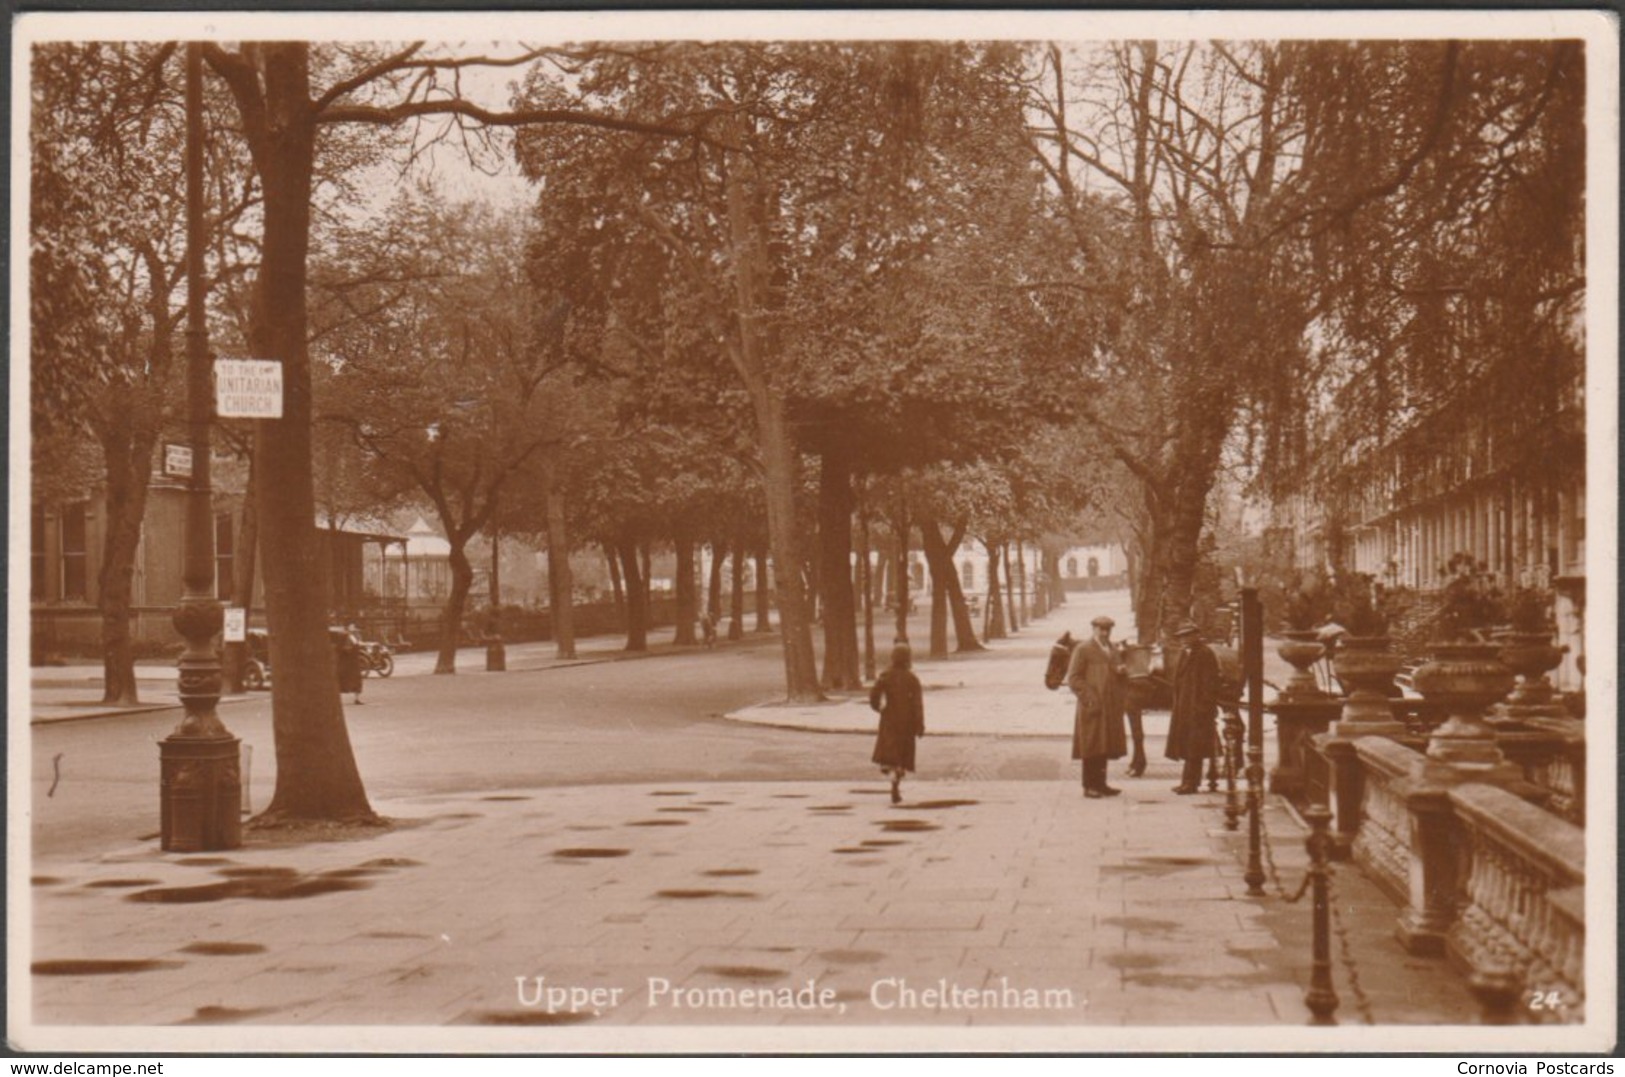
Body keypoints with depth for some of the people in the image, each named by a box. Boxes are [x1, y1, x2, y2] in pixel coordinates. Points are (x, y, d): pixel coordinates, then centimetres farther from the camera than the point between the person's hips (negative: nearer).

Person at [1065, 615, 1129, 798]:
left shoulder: (1114, 651, 19)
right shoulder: (1083, 649, -4)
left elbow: (1120, 678, 25)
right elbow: (1073, 678, -9)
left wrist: (1122, 672, 0)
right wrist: (1089, 699, -17)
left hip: (1111, 708, 7)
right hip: (1092, 707, -7)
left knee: (1104, 747, 10)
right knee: (1091, 748, -5)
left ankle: (1100, 784, 16)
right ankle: (1089, 786, -1)